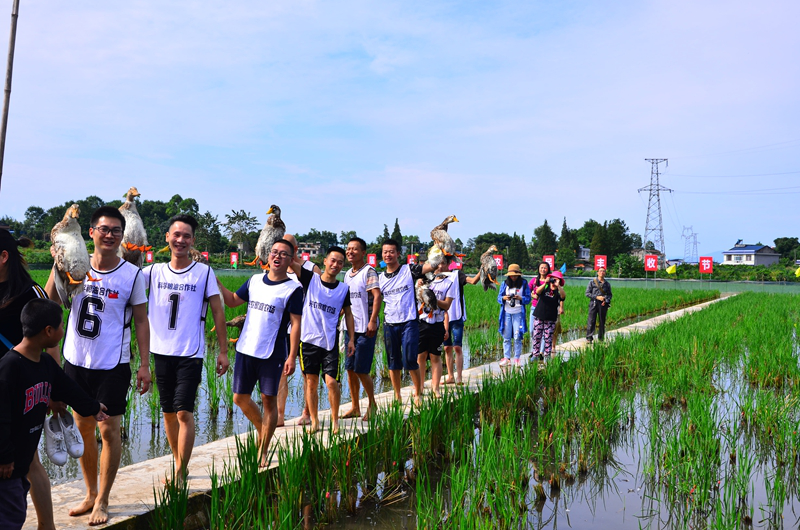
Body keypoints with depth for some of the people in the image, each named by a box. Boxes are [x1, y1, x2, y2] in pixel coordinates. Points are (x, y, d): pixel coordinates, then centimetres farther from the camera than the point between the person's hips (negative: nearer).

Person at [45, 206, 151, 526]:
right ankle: (90, 494, 29)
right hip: (76, 361, 3)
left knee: (109, 431, -1)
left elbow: (141, 321, -2)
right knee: (83, 427, 13)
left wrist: (145, 364, -6)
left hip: (113, 366, -3)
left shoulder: (132, 275, -6)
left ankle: (102, 501, 14)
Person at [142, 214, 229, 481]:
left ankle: (180, 474, -2)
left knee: (184, 413, -10)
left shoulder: (204, 272, -2)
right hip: (161, 352, 4)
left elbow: (218, 312, 0)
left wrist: (223, 351, -3)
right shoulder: (154, 272, 6)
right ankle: (180, 465, 28)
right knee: (169, 413, 12)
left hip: (191, 353, -4)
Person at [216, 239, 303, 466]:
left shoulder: (293, 289, -6)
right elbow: (232, 301, 20)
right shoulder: (254, 281, 9)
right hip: (245, 350, 5)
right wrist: (215, 281, 8)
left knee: (269, 400, 2)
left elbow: (295, 324, -10)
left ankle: (263, 451, 15)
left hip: (272, 354, -5)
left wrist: (292, 356, -15)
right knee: (240, 398, 10)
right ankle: (262, 431, 34)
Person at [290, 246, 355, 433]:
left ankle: (335, 421, 10)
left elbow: (348, 314, 13)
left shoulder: (344, 289, 5)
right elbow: (290, 262, -6)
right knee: (311, 383, 6)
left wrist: (351, 339, 7)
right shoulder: (311, 279, 1)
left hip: (330, 342, 0)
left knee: (332, 382, -8)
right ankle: (314, 421, 19)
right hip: (308, 340, 0)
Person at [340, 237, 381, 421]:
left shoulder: (368, 271, -10)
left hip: (366, 328, -7)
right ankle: (355, 407, 19)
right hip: (351, 327, 8)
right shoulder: (347, 274, 14)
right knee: (350, 368, 9)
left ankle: (372, 404, 14)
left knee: (361, 370, -4)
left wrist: (372, 321, -27)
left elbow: (377, 296, -20)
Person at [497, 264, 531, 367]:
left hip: (518, 313, -2)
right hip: (506, 313, 2)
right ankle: (506, 358, 6)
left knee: (517, 337, -3)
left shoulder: (524, 284, 3)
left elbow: (528, 299, 2)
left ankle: (517, 358, 5)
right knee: (506, 337, 2)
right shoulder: (504, 284, 8)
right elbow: (499, 298, 7)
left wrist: (520, 298, -17)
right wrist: (504, 298, -15)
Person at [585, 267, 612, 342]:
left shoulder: (607, 284, 11)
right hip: (593, 303, -2)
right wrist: (597, 297, -10)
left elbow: (609, 294, 14)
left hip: (603, 304, 2)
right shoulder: (592, 282, 4)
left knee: (602, 322, 6)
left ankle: (601, 338, 15)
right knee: (591, 321, -6)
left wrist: (606, 301, -6)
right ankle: (589, 338, -3)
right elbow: (587, 293, 0)